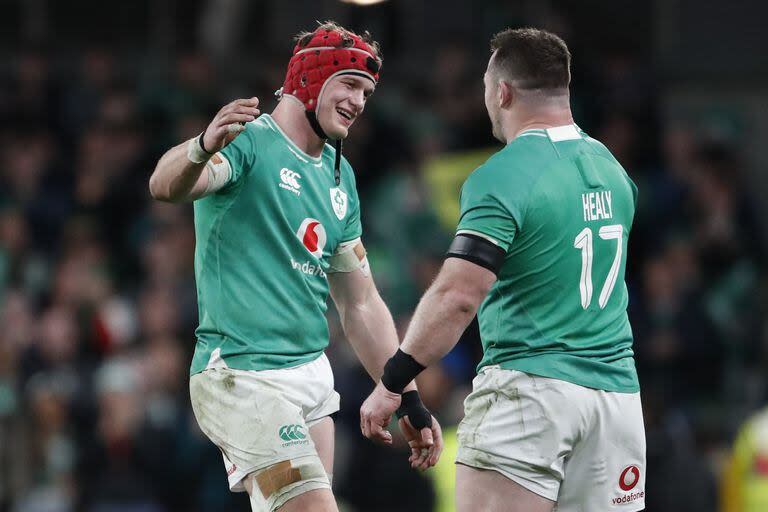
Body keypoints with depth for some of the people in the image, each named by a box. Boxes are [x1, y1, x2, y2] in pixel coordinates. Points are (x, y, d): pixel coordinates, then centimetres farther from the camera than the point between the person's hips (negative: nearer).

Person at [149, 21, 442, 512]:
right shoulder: (250, 141, -8)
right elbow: (167, 185, -30)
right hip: (243, 376, -9)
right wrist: (202, 149, -52)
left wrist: (408, 399, 18)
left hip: (312, 375, 9)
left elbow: (361, 305, 22)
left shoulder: (339, 175, 16)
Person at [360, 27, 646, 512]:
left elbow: (456, 298, -19)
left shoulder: (500, 178, -11)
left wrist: (391, 384, -13)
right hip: (617, 393, 7)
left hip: (530, 390, -7)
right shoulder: (611, 166, 11)